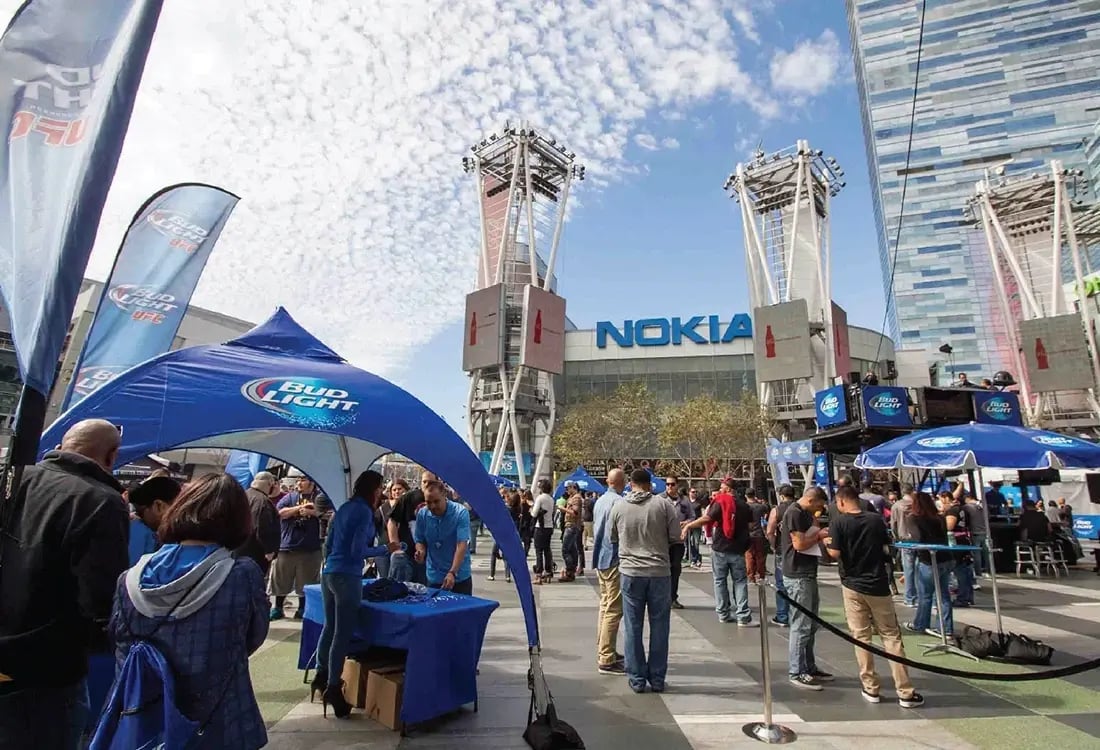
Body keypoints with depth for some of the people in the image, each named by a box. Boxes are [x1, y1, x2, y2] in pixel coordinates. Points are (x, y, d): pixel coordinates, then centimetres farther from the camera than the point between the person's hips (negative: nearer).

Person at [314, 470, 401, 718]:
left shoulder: (344, 508, 11)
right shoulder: (364, 511, -14)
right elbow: (358, 551, -18)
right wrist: (386, 548, -8)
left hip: (328, 574, 9)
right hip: (347, 577, -9)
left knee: (330, 627, 21)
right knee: (343, 634, 1)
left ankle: (321, 678, 34)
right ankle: (333, 688, 8)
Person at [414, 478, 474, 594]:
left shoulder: (461, 513, -17)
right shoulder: (422, 514, -5)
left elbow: (462, 545, -23)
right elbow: (420, 540, 7)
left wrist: (452, 572, -33)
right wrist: (421, 551, -16)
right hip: (434, 577, 3)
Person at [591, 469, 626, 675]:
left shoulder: (599, 501, 11)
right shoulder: (619, 502, -17)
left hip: (600, 559, 9)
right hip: (614, 559, -9)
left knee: (605, 605, 17)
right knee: (614, 609, -5)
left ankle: (603, 650, 26)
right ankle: (606, 660, -2)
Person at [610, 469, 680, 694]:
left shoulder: (619, 507, -2)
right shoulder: (664, 505, -7)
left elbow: (612, 538, 9)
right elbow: (675, 536, -5)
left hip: (630, 572, 1)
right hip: (660, 572, 0)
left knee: (633, 627, 10)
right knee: (659, 626, 11)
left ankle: (637, 679, 17)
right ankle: (657, 679, 20)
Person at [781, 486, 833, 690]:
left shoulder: (806, 514, 15)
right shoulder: (794, 513, -16)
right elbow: (799, 544, -22)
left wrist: (822, 538, 2)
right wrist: (818, 535, -8)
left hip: (808, 574, 10)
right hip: (798, 576, -10)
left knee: (811, 624, 17)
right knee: (801, 626, -4)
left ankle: (809, 667, 28)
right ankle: (796, 673, 5)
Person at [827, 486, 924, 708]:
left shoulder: (839, 523, -10)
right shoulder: (876, 521, 0)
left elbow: (835, 553, -16)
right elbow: (887, 550, 9)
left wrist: (826, 543, 3)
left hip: (852, 585, -2)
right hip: (877, 585, 2)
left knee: (861, 637, 8)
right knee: (891, 637, 9)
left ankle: (871, 689, 14)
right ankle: (905, 693, 10)